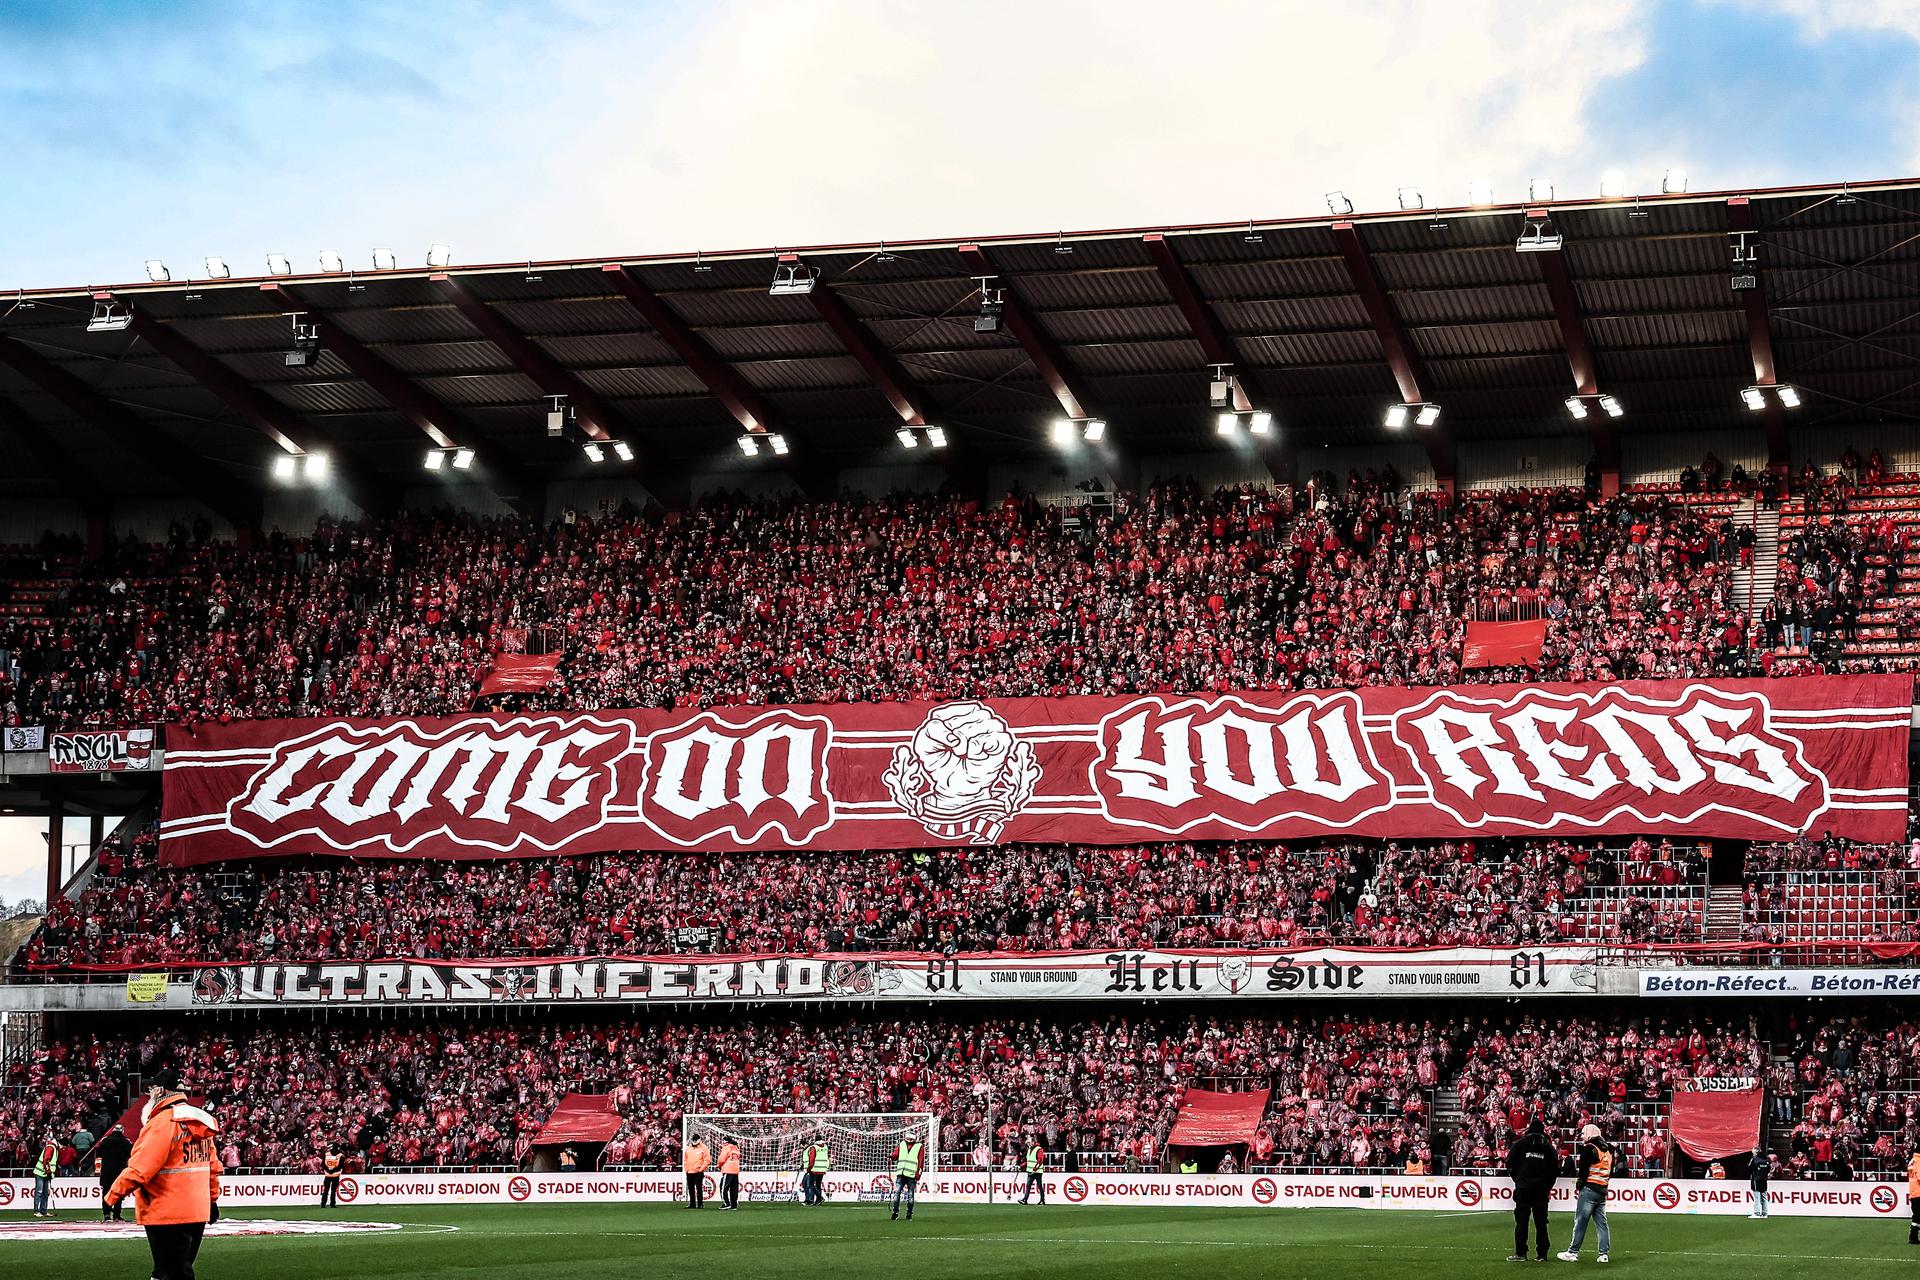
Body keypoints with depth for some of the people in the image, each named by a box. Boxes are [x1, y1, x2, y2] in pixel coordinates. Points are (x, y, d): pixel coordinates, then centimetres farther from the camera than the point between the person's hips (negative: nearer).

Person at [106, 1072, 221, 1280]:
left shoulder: (162, 1122, -15)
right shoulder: (199, 1121, 11)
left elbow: (140, 1167, -20)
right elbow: (212, 1166, 17)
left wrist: (114, 1194, -13)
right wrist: (213, 1199, 26)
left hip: (167, 1214, -8)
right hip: (197, 1213, 8)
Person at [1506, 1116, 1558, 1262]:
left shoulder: (1519, 1143, 0)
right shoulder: (1548, 1146, 7)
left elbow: (1510, 1164, 0)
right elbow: (1555, 1168, 9)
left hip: (1523, 1188, -2)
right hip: (1542, 1189, 2)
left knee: (1521, 1220, 0)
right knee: (1541, 1221, 5)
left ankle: (1520, 1253, -3)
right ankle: (1542, 1254, 4)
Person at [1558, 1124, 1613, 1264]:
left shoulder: (1589, 1149, -9)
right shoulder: (1608, 1150, 13)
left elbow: (1584, 1169, -12)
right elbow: (1610, 1172, 16)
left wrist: (1579, 1181, 2)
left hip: (1589, 1189, -7)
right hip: (1603, 1190, 7)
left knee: (1580, 1221, -3)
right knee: (1601, 1222, 8)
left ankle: (1573, 1252, -2)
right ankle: (1604, 1253, 5)